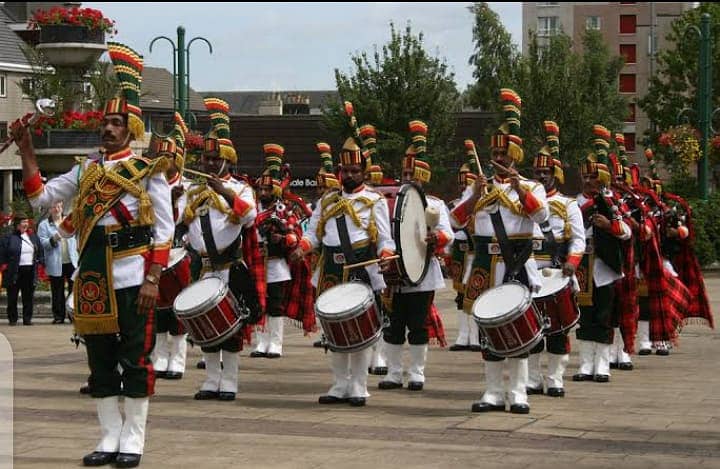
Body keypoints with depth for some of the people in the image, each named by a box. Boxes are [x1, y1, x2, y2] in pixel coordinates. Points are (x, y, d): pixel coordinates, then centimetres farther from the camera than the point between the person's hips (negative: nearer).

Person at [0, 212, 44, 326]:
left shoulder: (33, 237, 12)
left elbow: (40, 251, 20)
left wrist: (39, 261, 7)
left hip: (30, 271, 4)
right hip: (14, 272, -4)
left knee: (28, 297, 6)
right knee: (12, 297, 3)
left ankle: (27, 319, 13)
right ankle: (12, 319, 12)